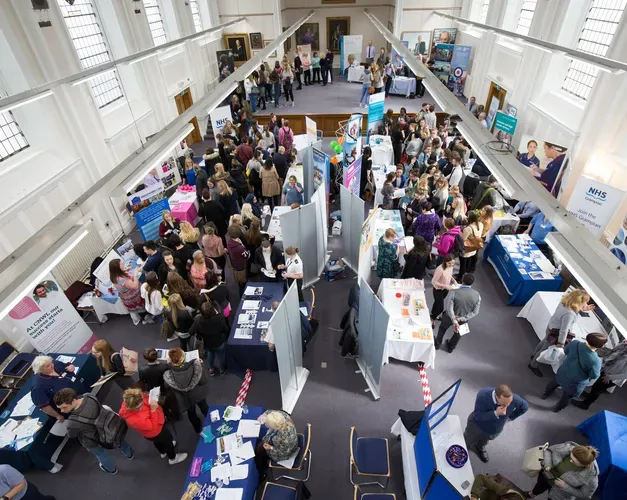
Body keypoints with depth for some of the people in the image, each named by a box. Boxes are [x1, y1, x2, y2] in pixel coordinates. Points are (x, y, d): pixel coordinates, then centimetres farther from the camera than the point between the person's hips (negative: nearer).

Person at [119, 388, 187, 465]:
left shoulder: (129, 401, -30)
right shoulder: (136, 420, -46)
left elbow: (145, 397, -8)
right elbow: (153, 427, -30)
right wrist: (153, 410, -39)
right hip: (154, 432, -7)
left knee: (158, 441, 36)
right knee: (168, 439, 23)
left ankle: (163, 452, 67)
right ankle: (173, 458, 52)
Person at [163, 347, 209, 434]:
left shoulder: (169, 374, -37)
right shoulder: (195, 367, -39)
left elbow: (167, 386, -12)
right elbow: (204, 381, -24)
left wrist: (169, 365, -11)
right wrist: (200, 366, -12)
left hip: (186, 399, 0)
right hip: (198, 394, 0)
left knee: (191, 413, 31)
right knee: (204, 407, 33)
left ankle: (198, 429, 56)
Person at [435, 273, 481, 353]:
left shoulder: (456, 293, -28)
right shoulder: (477, 295, -20)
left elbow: (449, 308, -31)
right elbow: (475, 312, -17)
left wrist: (454, 321, -28)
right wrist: (462, 319, -20)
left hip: (450, 317, -2)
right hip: (464, 319, 2)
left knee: (442, 328, 28)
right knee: (458, 332, 31)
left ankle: (437, 344, 46)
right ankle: (450, 348, 50)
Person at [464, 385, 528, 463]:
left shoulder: (514, 399, -34)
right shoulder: (483, 395, -42)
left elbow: (525, 407, -9)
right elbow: (477, 416, -37)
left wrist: (510, 417, -4)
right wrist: (495, 413, -48)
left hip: (496, 430, 2)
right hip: (477, 426, -2)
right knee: (466, 443, 25)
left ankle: (480, 448, 67)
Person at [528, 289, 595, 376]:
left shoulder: (565, 301, -16)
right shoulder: (569, 314, -40)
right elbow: (564, 330, -30)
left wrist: (583, 309, -4)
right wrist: (561, 343, -18)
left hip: (552, 326, 9)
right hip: (555, 333, -9)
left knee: (544, 342, 32)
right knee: (546, 349, 13)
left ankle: (535, 355, 58)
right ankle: (533, 365, 34)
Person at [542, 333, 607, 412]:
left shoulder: (575, 343, -25)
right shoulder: (596, 361, -37)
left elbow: (566, 351, -4)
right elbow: (594, 376, -19)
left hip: (563, 373, 4)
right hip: (575, 383, -3)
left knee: (554, 383, 35)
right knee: (567, 396, 27)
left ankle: (545, 394, 60)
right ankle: (557, 408, 51)